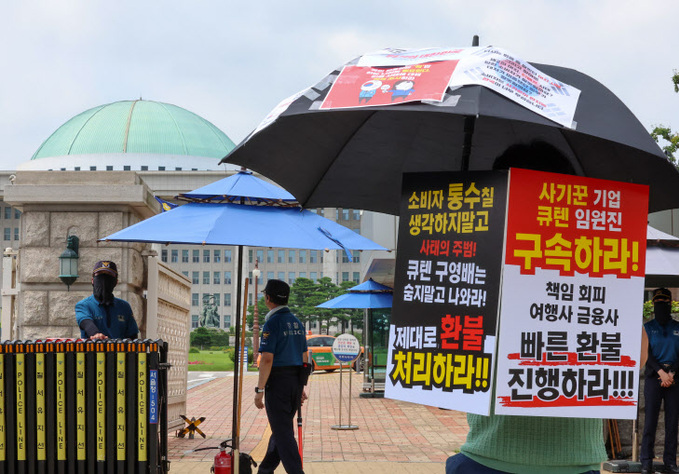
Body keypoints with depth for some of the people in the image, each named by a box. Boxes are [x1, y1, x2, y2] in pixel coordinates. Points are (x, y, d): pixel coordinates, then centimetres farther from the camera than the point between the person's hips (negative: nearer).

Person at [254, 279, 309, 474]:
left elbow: (267, 359, -19)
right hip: (296, 381, 8)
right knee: (281, 427, 18)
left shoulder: (273, 323, -13)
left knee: (283, 432, -5)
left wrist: (259, 390, -16)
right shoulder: (297, 323, 11)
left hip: (278, 382, -8)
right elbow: (304, 357, 14)